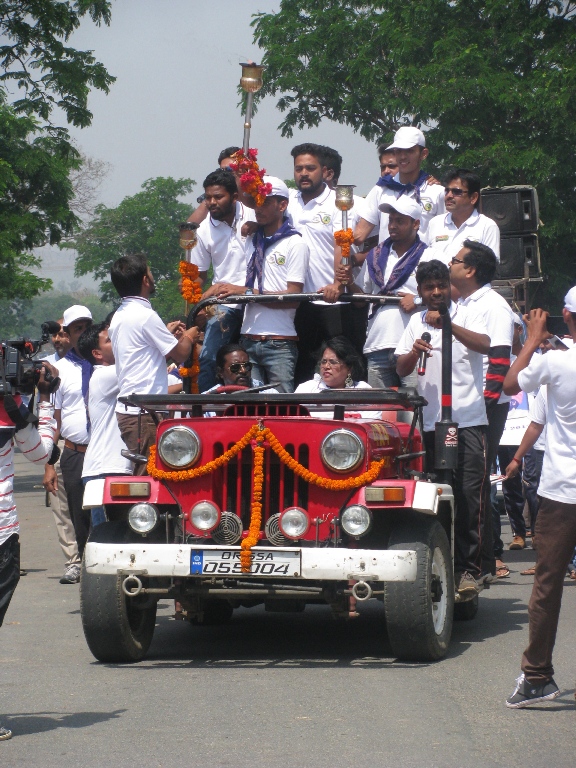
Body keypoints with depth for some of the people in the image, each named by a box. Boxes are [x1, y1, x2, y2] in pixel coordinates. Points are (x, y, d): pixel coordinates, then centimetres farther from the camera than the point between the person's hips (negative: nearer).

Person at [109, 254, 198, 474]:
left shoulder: (119, 316, 14)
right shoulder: (145, 316, -13)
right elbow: (180, 355, -7)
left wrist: (167, 334, 26)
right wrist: (189, 337, 13)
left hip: (126, 409, 9)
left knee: (137, 474, 10)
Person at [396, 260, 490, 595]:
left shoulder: (466, 315, 2)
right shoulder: (416, 322, 15)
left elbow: (484, 344, -18)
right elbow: (401, 369, 12)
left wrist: (447, 324, -29)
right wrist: (414, 352, -10)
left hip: (468, 420, -4)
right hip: (430, 422, 4)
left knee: (468, 498, -8)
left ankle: (468, 569, -5)